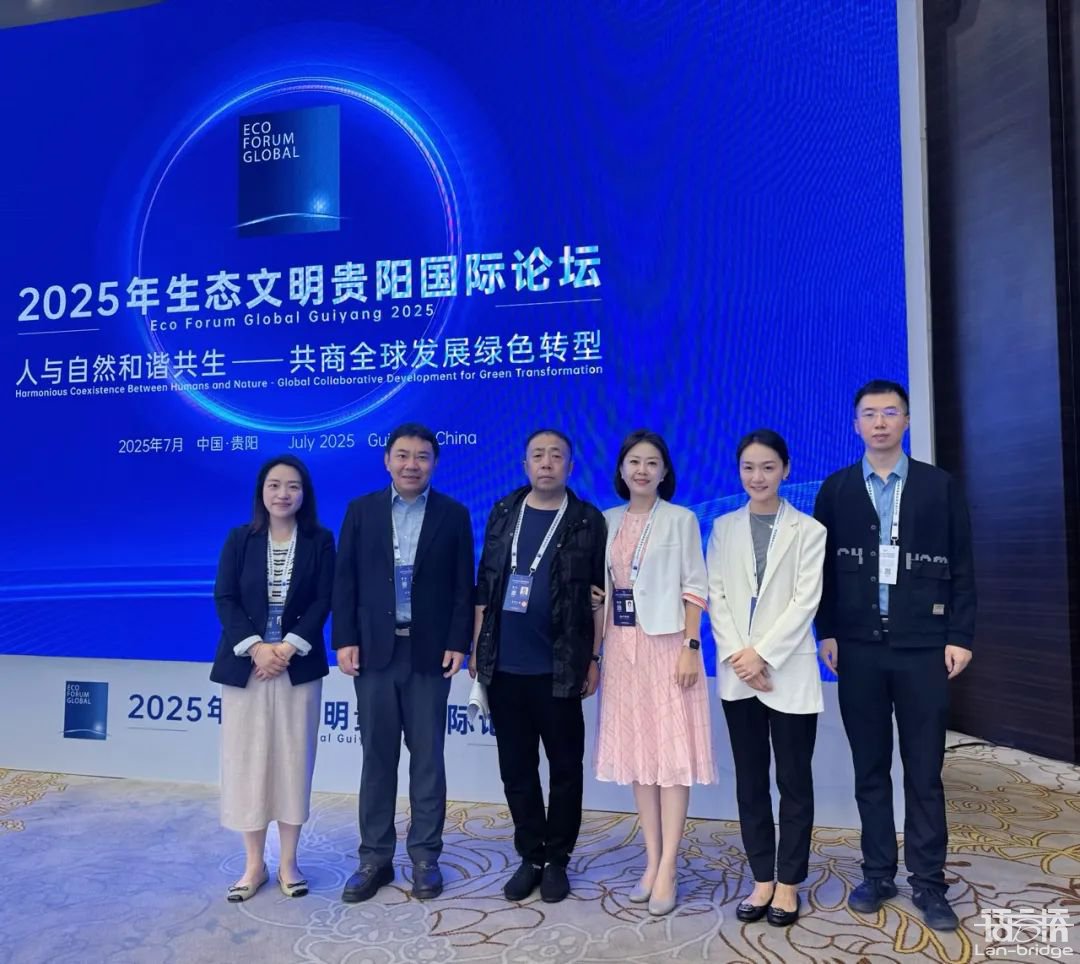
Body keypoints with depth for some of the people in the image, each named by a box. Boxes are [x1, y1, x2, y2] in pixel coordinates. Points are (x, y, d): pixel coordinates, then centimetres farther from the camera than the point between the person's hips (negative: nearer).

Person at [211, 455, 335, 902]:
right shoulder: (239, 539, 3)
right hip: (246, 664, 1)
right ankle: (254, 864, 20)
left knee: (293, 760, 5)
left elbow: (322, 601, -4)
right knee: (247, 760, 6)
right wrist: (255, 648, -15)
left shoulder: (320, 540, 1)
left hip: (299, 665, -1)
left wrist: (288, 647, -15)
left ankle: (288, 862, 20)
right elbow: (224, 599, -3)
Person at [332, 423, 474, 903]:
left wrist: (458, 643, -6)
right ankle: (375, 857, 20)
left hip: (429, 651, -1)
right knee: (377, 756, 9)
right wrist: (344, 640, -4)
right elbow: (345, 580, 3)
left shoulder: (453, 514, 2)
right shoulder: (361, 510, 5)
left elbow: (463, 586, 1)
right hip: (374, 650, 1)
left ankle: (425, 856, 19)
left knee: (427, 757, 6)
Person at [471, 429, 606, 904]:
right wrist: (476, 648, 8)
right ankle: (530, 856, 28)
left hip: (559, 668, -3)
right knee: (516, 766, 12)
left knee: (565, 765, 8)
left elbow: (598, 596, -3)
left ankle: (557, 859, 25)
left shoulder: (587, 521, -3)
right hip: (504, 666, 3)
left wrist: (593, 658, -5)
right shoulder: (503, 514, 7)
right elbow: (485, 587, 10)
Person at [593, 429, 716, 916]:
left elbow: (694, 587, -5)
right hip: (622, 645, 4)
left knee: (673, 751, -2)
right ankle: (651, 860, 20)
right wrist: (595, 649, 7)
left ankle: (667, 869, 6)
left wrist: (691, 647, -12)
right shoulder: (608, 521, 9)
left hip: (667, 643, -4)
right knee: (637, 750, 9)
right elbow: (604, 589, 11)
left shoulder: (681, 519, -2)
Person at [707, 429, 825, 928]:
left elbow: (806, 601, -8)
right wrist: (737, 655, -9)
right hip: (737, 672, 3)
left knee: (793, 779, 6)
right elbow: (716, 596, 3)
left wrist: (762, 654, -13)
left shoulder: (808, 530, -1)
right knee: (749, 779, 10)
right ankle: (762, 878, 22)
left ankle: (788, 882, 19)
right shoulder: (724, 527, 7)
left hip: (788, 671, -3)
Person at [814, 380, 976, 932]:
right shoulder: (835, 489, 6)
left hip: (922, 648, -1)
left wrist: (960, 636, -4)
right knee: (870, 769, 10)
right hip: (859, 649, 1)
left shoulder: (940, 486, 4)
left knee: (924, 772, 6)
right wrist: (827, 633, -1)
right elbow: (824, 566, 5)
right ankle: (878, 874, 22)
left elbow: (961, 568, 3)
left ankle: (927, 883, 18)